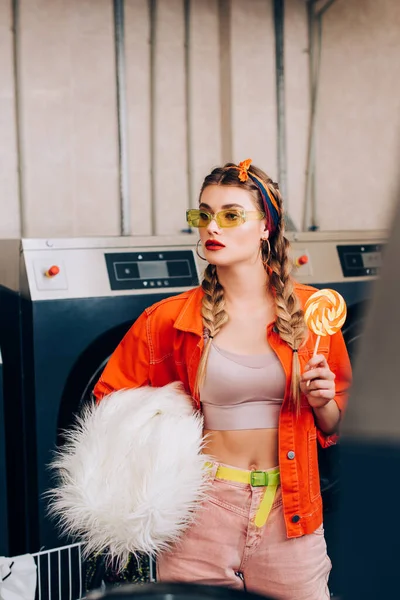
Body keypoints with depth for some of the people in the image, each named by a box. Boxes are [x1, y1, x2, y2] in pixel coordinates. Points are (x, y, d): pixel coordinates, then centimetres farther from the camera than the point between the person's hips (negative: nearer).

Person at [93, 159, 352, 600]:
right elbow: (109, 397, 8)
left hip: (290, 509, 1)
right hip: (204, 505, -1)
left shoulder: (309, 311, -2)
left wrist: (323, 401, -11)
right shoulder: (170, 320, -6)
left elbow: (334, 425, 10)